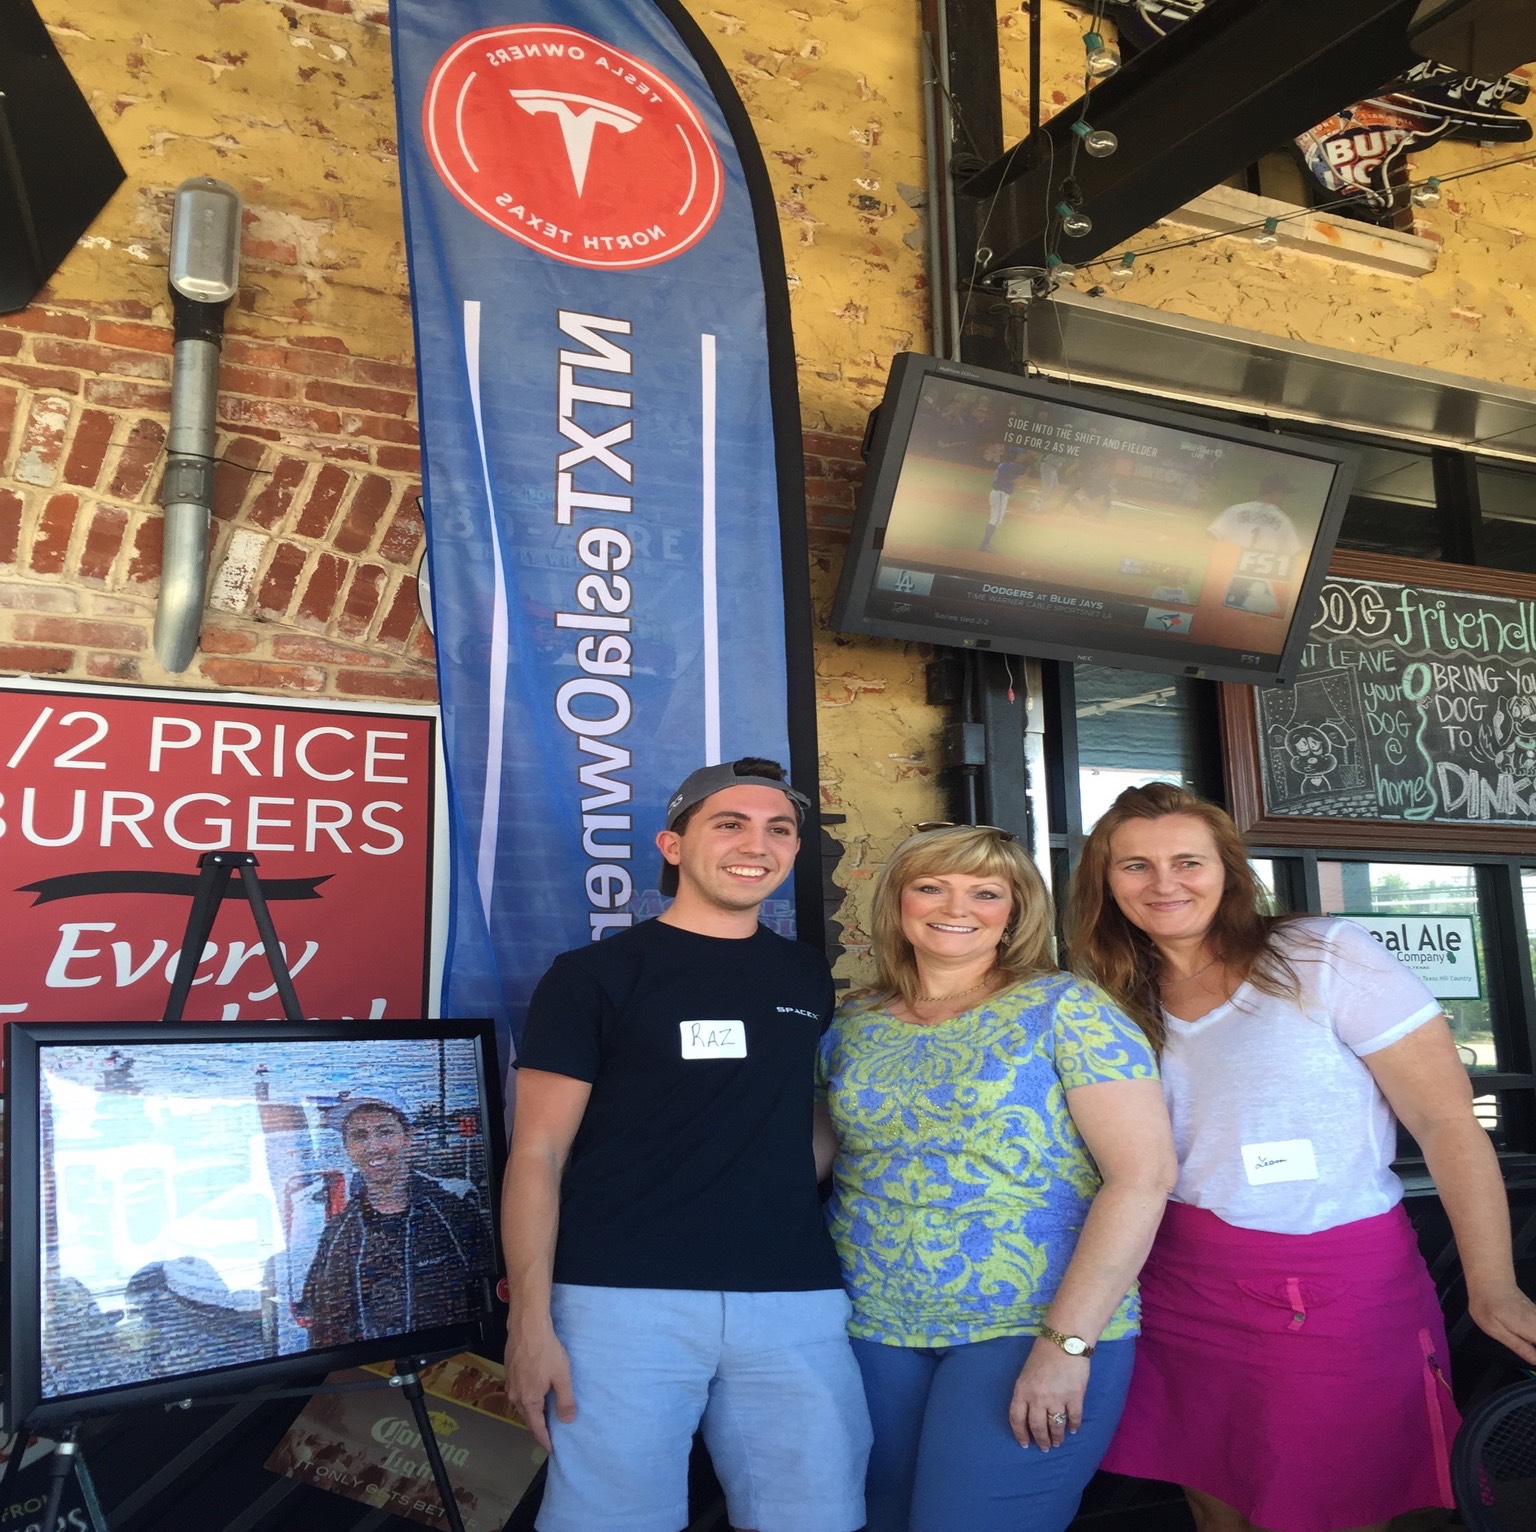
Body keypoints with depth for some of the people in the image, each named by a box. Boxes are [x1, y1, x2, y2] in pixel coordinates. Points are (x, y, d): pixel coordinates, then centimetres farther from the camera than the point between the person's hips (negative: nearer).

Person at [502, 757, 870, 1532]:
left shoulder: (810, 979, 12)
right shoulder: (592, 975, -1)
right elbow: (537, 1154, -3)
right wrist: (531, 1319, -10)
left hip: (796, 1300, 4)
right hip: (621, 1298, -4)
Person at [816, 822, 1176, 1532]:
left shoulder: (1064, 1008, -7)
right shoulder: (854, 1025, 6)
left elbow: (1141, 1176, -13)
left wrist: (1067, 1341, -17)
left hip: (1036, 1330, -4)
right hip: (869, 1330, 4)